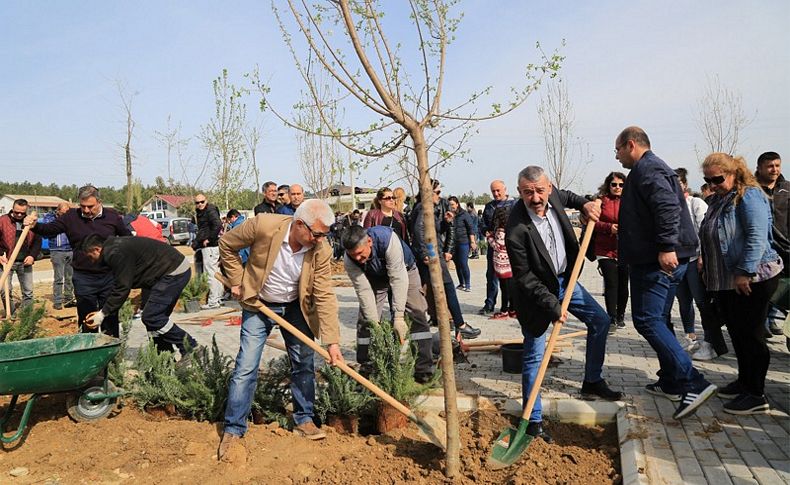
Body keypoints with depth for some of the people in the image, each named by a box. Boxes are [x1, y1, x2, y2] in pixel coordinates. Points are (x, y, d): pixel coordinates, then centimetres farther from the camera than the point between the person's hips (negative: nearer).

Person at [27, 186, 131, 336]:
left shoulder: (112, 216, 0)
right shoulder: (71, 217, 0)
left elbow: (128, 238, 10)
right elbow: (49, 230, 2)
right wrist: (34, 226, -18)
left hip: (109, 277, 0)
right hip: (83, 278, 0)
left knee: (110, 318, 9)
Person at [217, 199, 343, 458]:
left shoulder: (321, 251, -20)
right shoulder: (264, 225, -27)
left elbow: (325, 296, -18)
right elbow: (227, 243, -9)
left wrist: (332, 341, -22)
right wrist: (236, 281, -9)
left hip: (296, 308, 2)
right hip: (258, 306, -2)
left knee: (304, 364, 7)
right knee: (246, 367, -5)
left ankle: (304, 420, 26)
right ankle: (233, 430, 9)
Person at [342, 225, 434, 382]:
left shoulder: (387, 239, -42)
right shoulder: (349, 260, -30)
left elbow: (398, 279, -40)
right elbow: (364, 291, -26)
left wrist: (398, 317, -41)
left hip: (403, 270, -2)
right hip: (374, 276, 3)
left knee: (417, 314, -13)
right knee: (365, 318, -5)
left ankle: (424, 369, -8)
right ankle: (365, 368, 9)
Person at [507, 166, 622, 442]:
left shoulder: (551, 195, -11)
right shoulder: (517, 229, -31)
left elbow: (564, 197, 18)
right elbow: (524, 276, -24)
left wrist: (584, 204, 0)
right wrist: (551, 305, -25)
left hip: (563, 279, 8)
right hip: (536, 290, -7)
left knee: (600, 321, 15)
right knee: (534, 355, -3)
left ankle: (593, 382, 33)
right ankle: (533, 421, 7)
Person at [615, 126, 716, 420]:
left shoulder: (646, 169, -11)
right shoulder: (651, 168, 22)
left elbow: (667, 206, -26)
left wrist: (666, 247, -30)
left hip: (656, 260, -11)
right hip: (661, 259, 11)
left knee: (647, 320, -11)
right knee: (657, 320, 15)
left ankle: (693, 384, -13)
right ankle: (671, 383, 23)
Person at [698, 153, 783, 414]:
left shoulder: (749, 196, -13)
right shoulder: (718, 200, 14)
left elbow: (757, 237, -22)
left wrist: (744, 272, -25)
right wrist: (706, 263, 21)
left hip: (751, 280, -9)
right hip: (726, 281, 9)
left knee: (750, 335, -3)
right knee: (737, 334, 16)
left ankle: (756, 395, 7)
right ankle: (744, 382, 30)